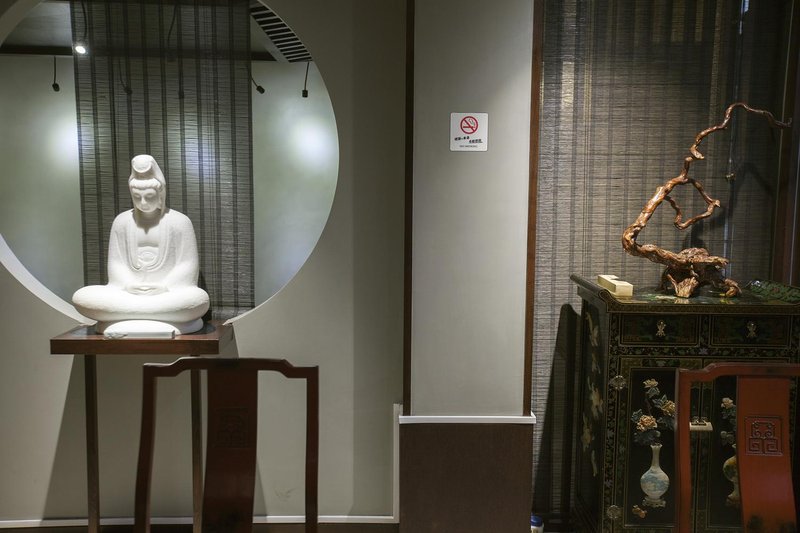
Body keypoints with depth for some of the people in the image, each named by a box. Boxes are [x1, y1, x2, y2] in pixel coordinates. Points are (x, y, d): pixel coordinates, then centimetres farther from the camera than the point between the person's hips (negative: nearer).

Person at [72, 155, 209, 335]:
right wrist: (128, 285, -14)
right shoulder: (122, 221, 12)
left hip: (170, 295, -3)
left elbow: (187, 265, -2)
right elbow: (116, 263, 8)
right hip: (128, 293, 3)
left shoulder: (179, 221, 3)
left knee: (199, 298, -37)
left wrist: (164, 287, -19)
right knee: (81, 297, -24)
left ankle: (122, 321, -29)